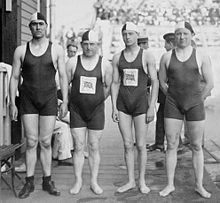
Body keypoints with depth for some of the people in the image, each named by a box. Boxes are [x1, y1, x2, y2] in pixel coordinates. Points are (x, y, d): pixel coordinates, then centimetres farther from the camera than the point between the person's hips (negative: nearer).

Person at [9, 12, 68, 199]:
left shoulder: (57, 50, 1)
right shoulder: (21, 50, 2)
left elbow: (63, 76, 2)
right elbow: (14, 77, 5)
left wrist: (65, 101, -4)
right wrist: (12, 104, -1)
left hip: (49, 100, 0)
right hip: (28, 101, 0)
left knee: (46, 142, 3)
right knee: (31, 142, 0)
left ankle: (47, 181, 15)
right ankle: (29, 183, 11)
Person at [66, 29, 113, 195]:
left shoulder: (105, 64, 1)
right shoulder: (73, 63, 1)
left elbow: (108, 87, 7)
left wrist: (98, 100, 5)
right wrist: (69, 101, 6)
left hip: (96, 110, 0)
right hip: (77, 110, 0)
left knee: (94, 148, 6)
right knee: (78, 147, 3)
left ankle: (94, 181, 16)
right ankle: (78, 181, 14)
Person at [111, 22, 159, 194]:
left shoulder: (147, 56, -2)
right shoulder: (117, 58, 7)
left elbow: (155, 82, -3)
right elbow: (115, 83, 8)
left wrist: (152, 107, -10)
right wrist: (114, 107, 1)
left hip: (141, 103, -3)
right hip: (122, 104, 3)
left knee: (141, 145, 1)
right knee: (127, 145, 7)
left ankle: (142, 181, 16)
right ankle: (131, 181, 17)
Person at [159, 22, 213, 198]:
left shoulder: (201, 56, -1)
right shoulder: (166, 57, 3)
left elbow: (210, 83, 0)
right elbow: (162, 82, 11)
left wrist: (198, 101, 2)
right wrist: (173, 98, 8)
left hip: (195, 104, -1)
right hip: (172, 105, 1)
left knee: (197, 146, 5)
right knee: (171, 146, 4)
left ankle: (199, 185, 17)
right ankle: (170, 184, 15)